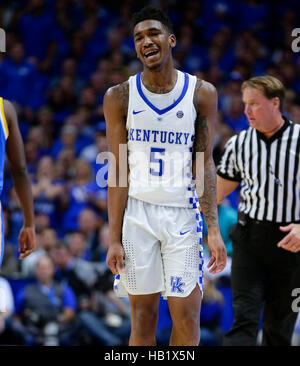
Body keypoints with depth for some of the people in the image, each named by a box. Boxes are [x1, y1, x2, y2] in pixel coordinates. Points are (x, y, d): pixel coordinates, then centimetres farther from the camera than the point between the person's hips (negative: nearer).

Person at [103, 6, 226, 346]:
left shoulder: (201, 93, 0)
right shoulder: (119, 97, 0)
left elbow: (205, 164, 1)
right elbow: (118, 170, 0)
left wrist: (213, 229, -7)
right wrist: (114, 238, -6)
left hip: (182, 213, 0)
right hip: (137, 212, 0)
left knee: (187, 318, -3)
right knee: (143, 315, 2)